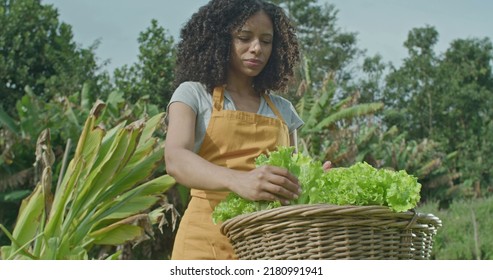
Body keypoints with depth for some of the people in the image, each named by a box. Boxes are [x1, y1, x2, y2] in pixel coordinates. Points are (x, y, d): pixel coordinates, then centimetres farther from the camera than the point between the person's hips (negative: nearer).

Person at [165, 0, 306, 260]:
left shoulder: (283, 110, 17)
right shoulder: (193, 94, 6)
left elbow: (291, 177, 14)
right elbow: (176, 160, -13)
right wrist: (237, 180, -32)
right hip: (209, 237, -3)